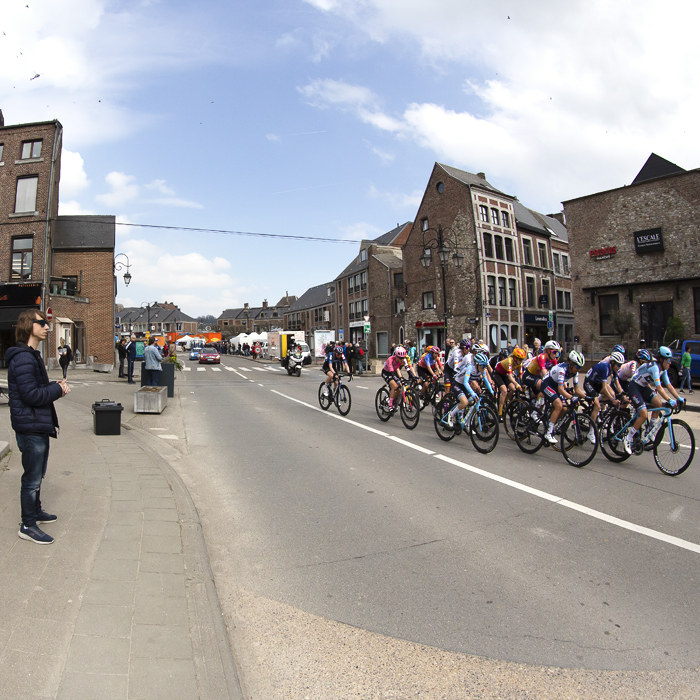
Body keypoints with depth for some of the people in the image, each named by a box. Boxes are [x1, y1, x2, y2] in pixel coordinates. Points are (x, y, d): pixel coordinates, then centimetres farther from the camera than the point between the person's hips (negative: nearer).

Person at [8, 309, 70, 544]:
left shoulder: (32, 356, 15)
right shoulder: (23, 358, -20)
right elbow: (31, 395, -24)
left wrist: (55, 386, 2)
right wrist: (58, 389, -13)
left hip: (40, 426, 10)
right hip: (30, 427, -10)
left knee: (37, 475, 22)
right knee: (32, 478, 1)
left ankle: (36, 511, 38)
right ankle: (28, 526, 14)